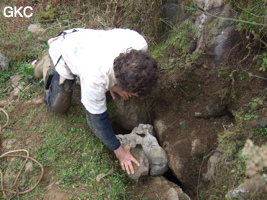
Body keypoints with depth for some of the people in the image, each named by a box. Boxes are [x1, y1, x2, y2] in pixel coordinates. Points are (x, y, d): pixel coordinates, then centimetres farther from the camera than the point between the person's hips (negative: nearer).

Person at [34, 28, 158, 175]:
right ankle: (48, 65, 25)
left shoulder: (140, 43, -37)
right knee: (58, 106, 7)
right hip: (64, 52, -4)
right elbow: (98, 117, -29)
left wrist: (113, 83, -9)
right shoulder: (95, 78, -47)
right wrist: (118, 150, -18)